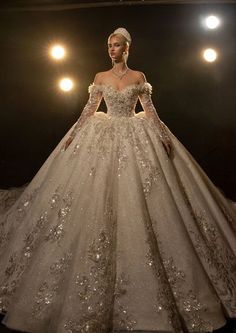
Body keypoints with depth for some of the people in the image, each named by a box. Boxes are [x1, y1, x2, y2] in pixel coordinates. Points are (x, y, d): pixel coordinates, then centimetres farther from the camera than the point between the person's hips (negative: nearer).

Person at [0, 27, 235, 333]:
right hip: (105, 136, 2)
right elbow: (90, 108, 9)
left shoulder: (138, 76, 7)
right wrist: (73, 133, 1)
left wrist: (165, 135, -6)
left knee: (139, 197, -5)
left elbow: (150, 109, 4)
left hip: (136, 137, -1)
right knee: (100, 198, -2)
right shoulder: (101, 77, 10)